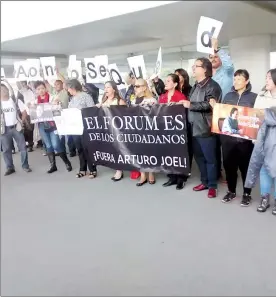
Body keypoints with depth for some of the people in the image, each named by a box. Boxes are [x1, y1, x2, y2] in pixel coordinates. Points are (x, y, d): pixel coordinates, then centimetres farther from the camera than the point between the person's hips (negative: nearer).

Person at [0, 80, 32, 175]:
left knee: (23, 147, 1)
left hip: (16, 127, 0)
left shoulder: (16, 101, -1)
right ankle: (10, 167, 15)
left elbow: (24, 112, 3)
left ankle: (25, 166, 13)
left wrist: (21, 122, -7)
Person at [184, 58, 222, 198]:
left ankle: (212, 185, 14)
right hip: (194, 128, 8)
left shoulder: (212, 86, -8)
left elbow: (210, 105, -21)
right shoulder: (195, 86, 18)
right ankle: (205, 181, 28)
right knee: (199, 157, 15)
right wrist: (185, 104, 9)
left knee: (210, 159, 1)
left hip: (206, 129, -8)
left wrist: (190, 105, -20)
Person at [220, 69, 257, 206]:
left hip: (245, 138, -3)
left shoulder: (253, 97, 2)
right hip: (228, 137, 3)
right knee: (229, 165, 8)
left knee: (245, 166, 5)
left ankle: (247, 193, 20)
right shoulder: (228, 96, 12)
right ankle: (231, 191, 25)